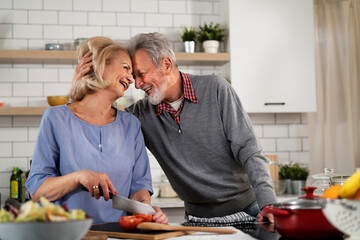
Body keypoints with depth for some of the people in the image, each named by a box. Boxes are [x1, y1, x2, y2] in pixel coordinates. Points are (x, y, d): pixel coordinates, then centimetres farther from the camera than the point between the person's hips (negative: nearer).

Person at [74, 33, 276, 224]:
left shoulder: (215, 89, -8)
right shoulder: (142, 113, 0)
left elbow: (248, 150, -12)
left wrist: (268, 203, -21)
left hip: (245, 210, -3)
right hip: (197, 218, 3)